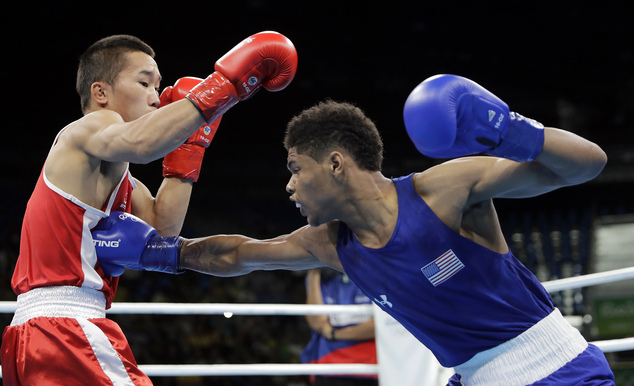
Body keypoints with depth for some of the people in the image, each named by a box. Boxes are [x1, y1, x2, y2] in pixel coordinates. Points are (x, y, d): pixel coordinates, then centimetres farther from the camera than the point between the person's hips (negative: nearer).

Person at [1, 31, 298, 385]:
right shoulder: (90, 128, -3)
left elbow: (161, 230, 9)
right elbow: (138, 143, -28)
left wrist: (189, 144, 12)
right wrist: (223, 85, -27)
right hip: (65, 325, -10)